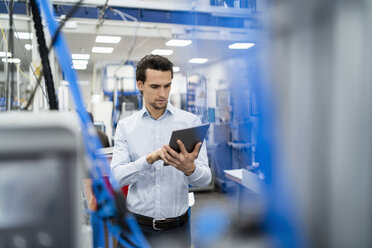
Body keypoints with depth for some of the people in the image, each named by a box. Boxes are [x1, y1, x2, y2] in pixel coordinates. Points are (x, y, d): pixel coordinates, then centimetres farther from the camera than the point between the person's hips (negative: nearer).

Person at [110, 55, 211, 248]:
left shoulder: (191, 122, -5)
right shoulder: (125, 126, -1)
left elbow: (205, 178, -10)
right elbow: (117, 176, -11)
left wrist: (189, 168, -32)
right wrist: (150, 159, -27)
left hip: (177, 226, 0)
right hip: (137, 224, 0)